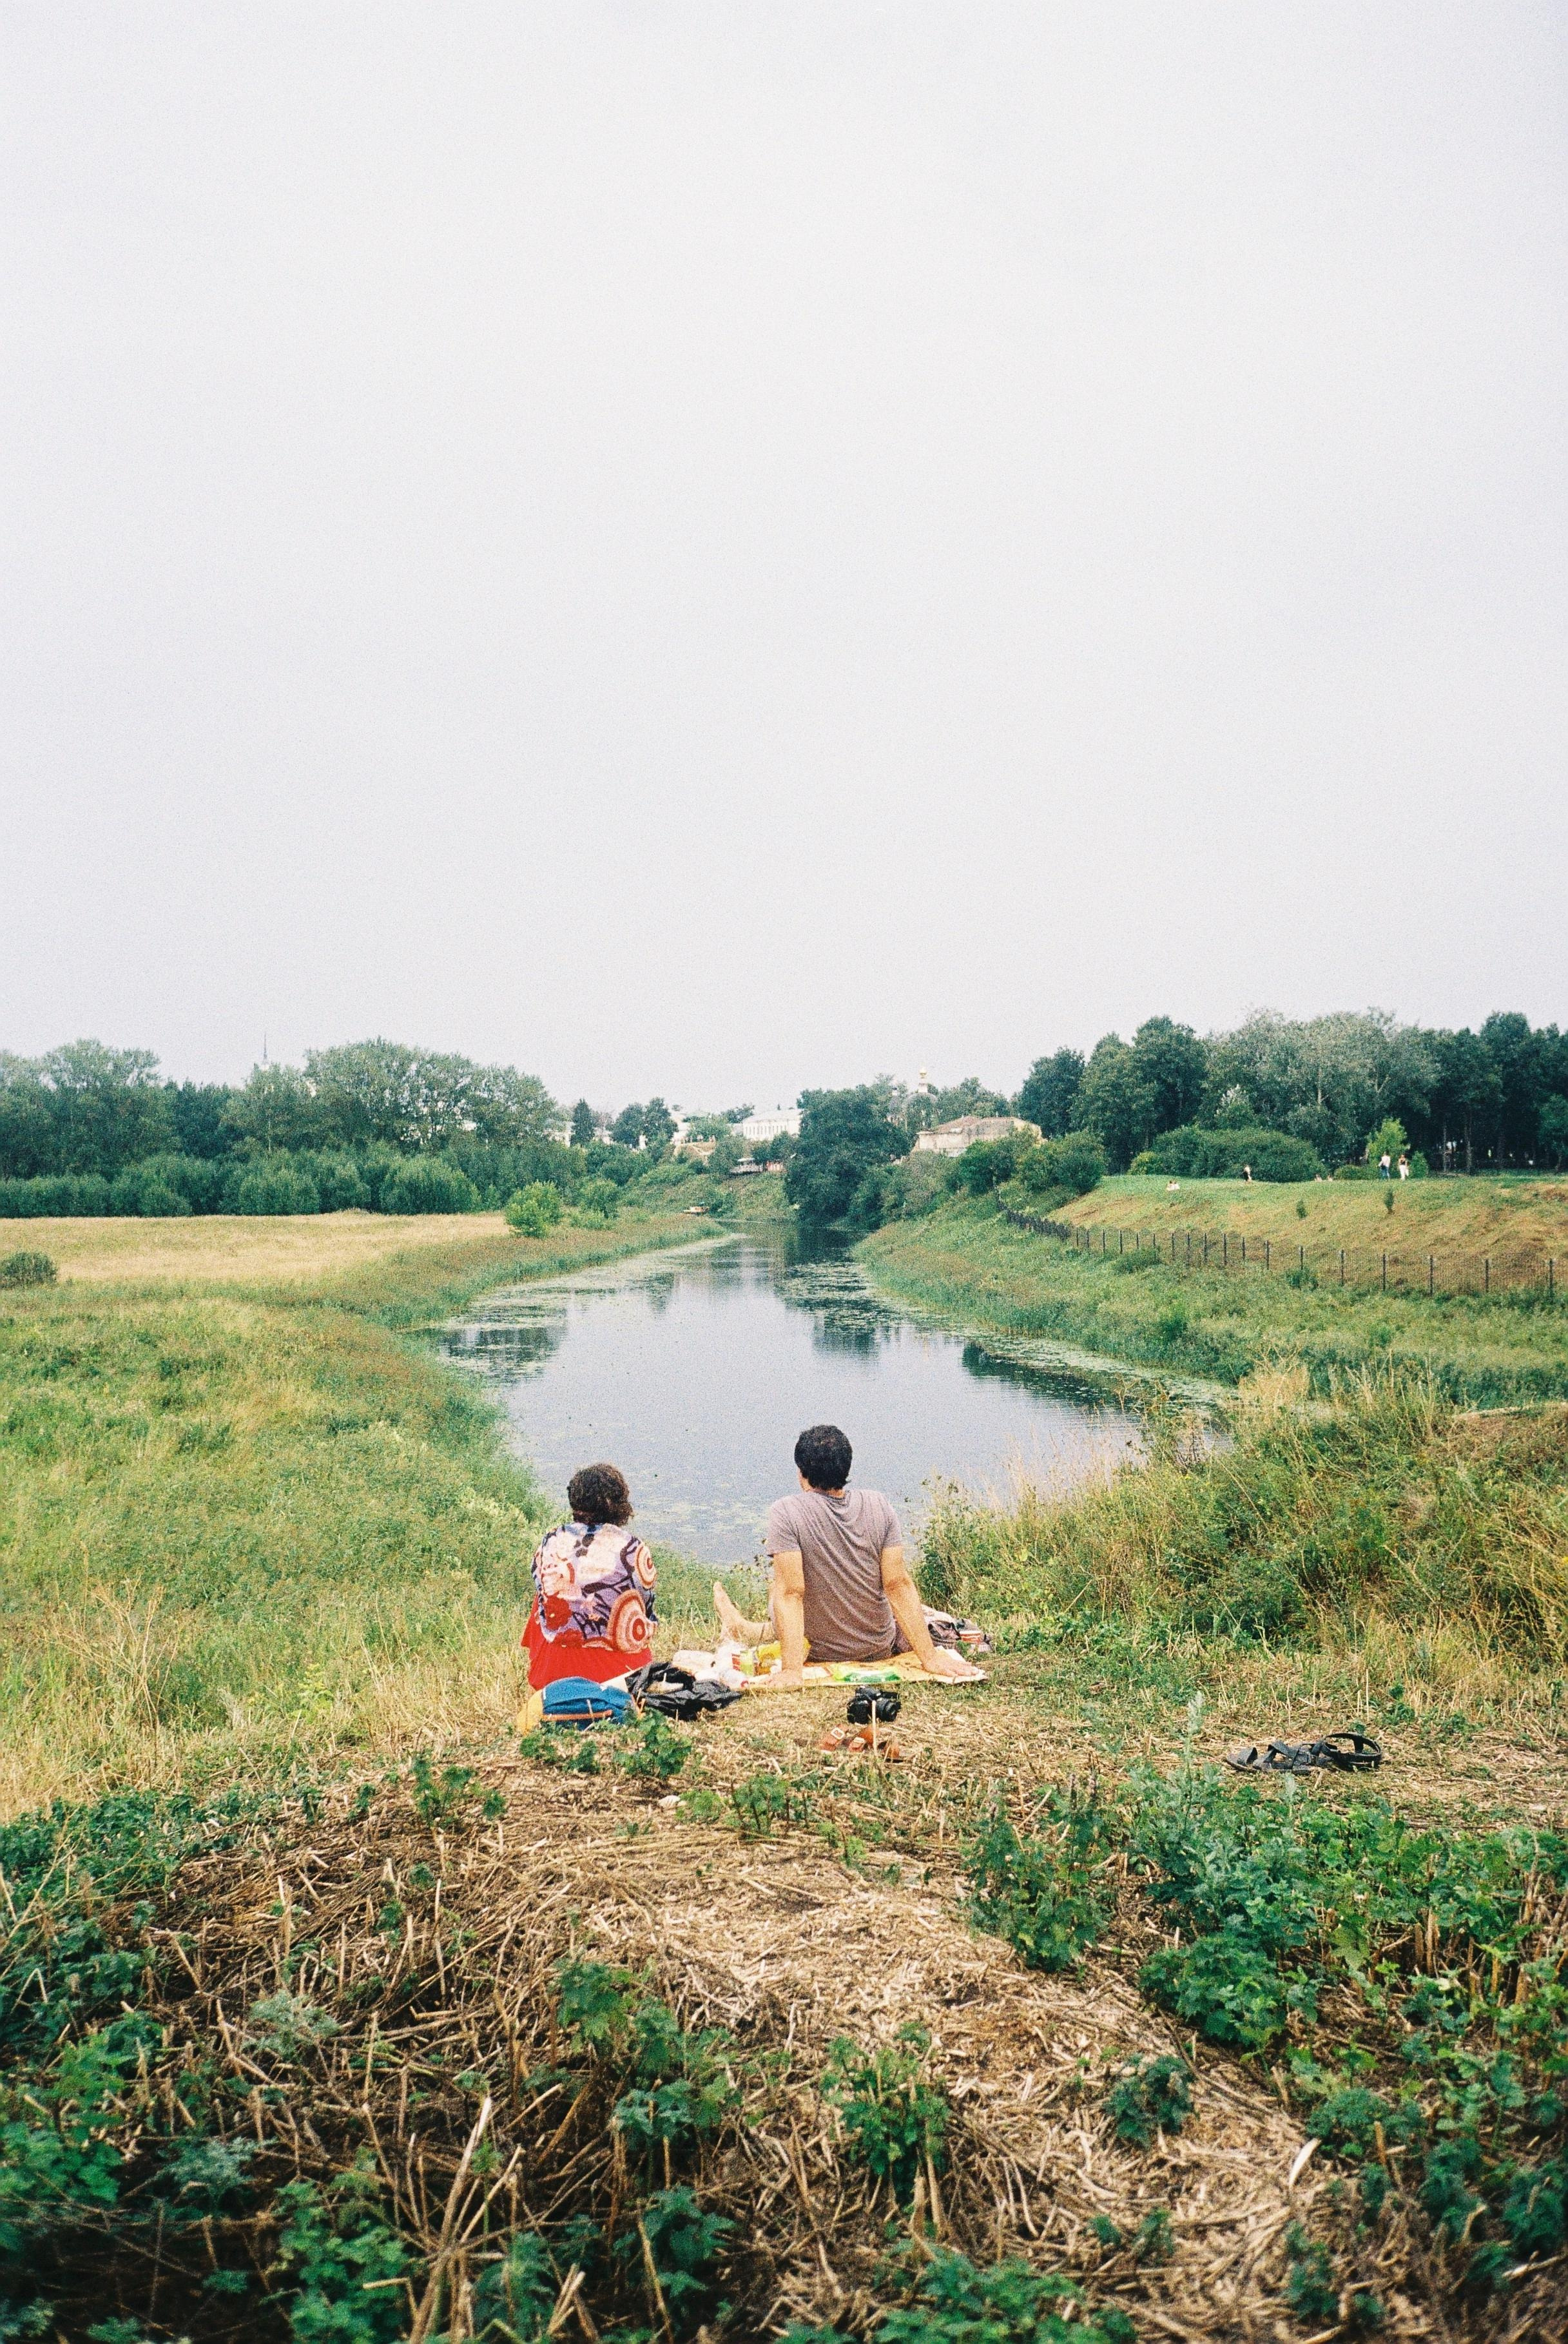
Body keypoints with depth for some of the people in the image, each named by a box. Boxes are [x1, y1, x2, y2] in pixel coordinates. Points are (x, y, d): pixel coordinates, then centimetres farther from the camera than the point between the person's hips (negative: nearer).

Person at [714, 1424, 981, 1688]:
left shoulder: (785, 1513, -21)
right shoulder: (879, 1505, -11)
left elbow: (791, 1593, -24)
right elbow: (899, 1585, -12)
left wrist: (791, 1670, -23)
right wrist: (930, 1657, -10)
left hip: (818, 1652, -2)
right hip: (881, 1649, 3)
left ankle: (747, 1631, 51)